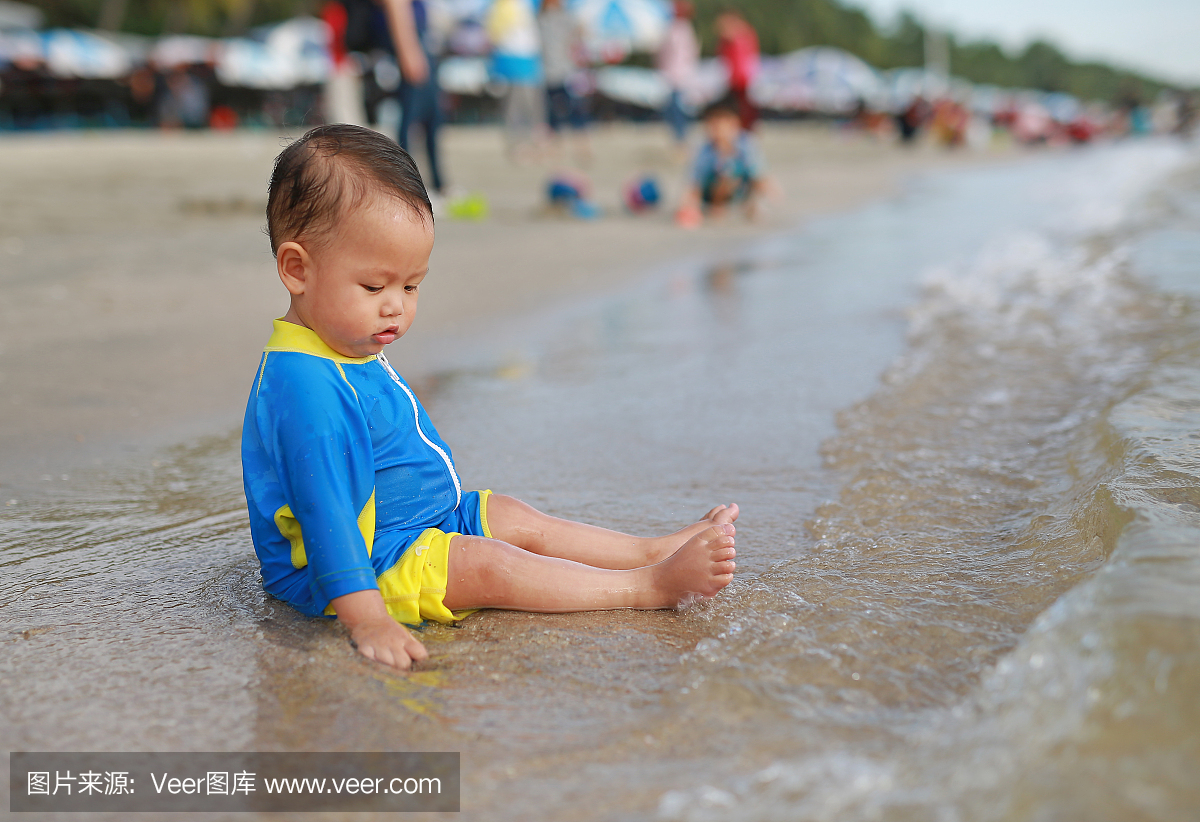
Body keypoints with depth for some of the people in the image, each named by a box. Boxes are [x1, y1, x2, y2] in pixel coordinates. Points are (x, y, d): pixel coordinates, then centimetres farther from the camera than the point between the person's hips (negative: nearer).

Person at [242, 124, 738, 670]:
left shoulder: (353, 357, 6)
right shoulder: (307, 389, -30)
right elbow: (326, 510, -36)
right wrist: (366, 620, -39)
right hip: (362, 570, -11)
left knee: (517, 521, 9)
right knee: (490, 567, -21)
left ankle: (657, 548, 13)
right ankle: (651, 587, -20)